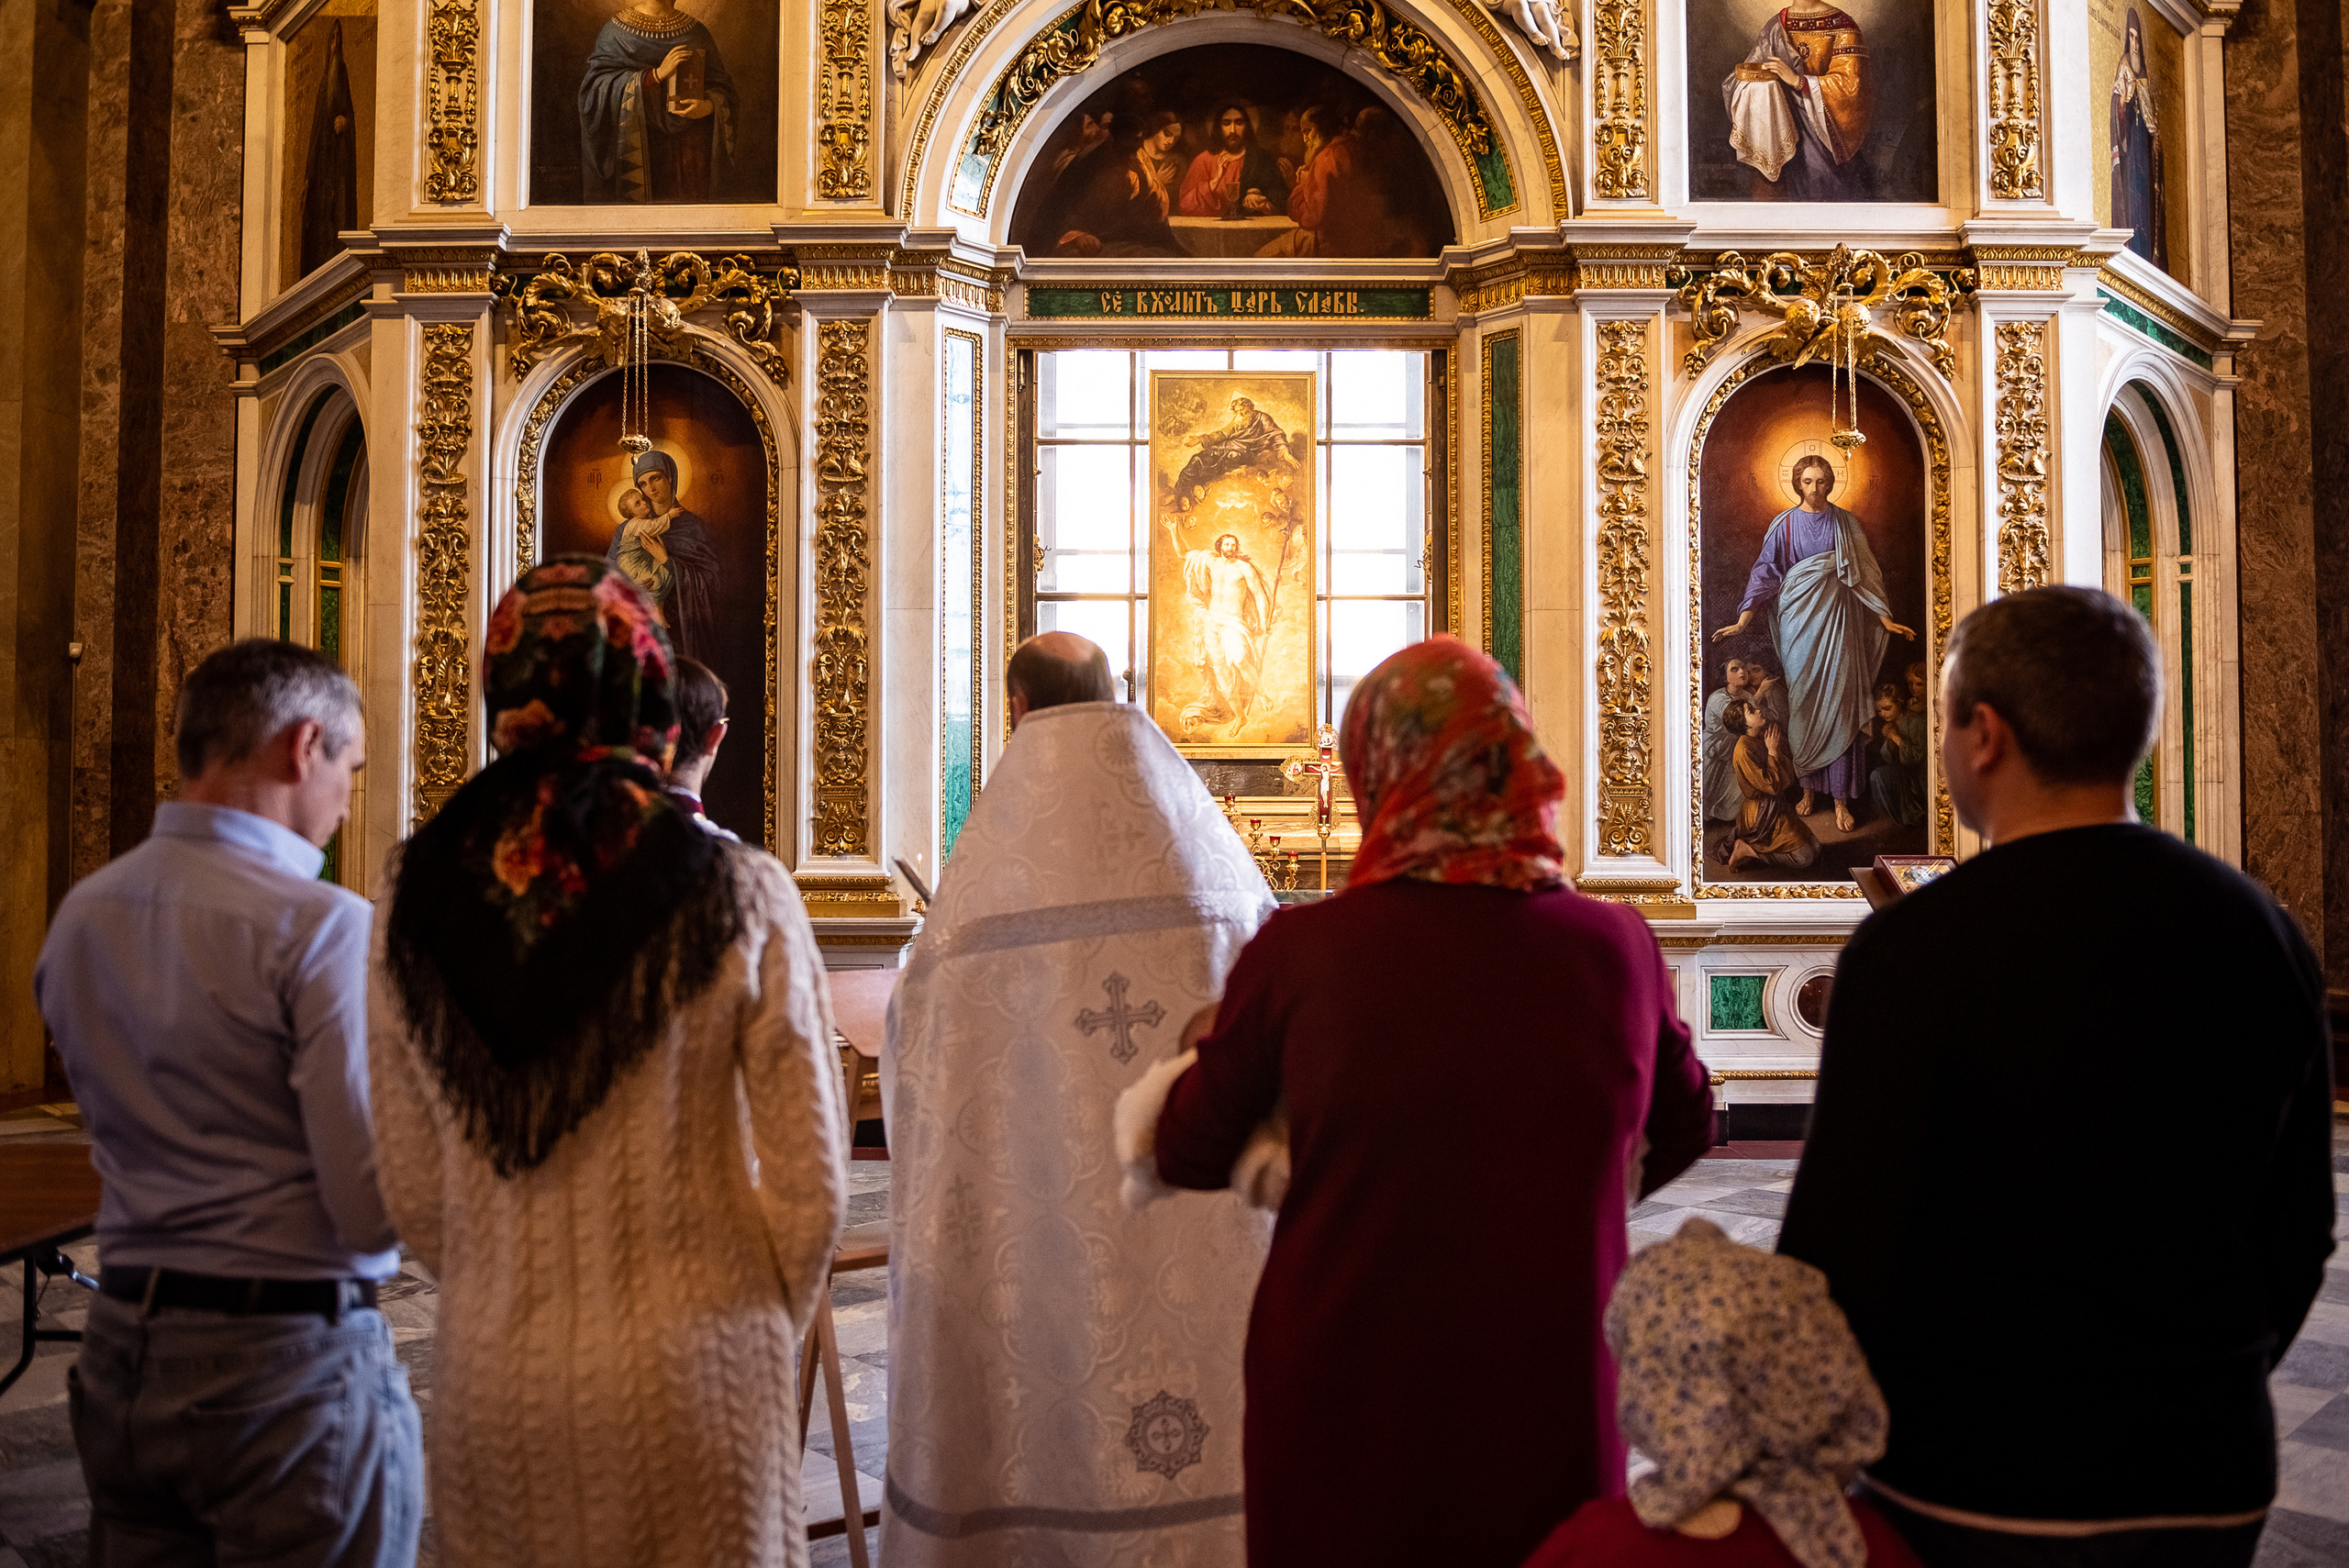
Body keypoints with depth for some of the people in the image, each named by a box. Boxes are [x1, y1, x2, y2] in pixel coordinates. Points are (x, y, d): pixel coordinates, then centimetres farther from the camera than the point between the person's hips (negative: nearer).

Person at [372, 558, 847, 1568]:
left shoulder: (419, 901, -4)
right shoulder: (739, 899, -13)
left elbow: (411, 1191, 2)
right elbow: (809, 1180, -9)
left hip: (491, 1378, 3)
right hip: (688, 1373, -3)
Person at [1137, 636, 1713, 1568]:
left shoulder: (1302, 949, -17)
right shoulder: (1616, 946, -9)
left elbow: (1192, 1154, -2)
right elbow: (1682, 1132, 10)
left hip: (1343, 1398, -2)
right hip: (1551, 1403, 2)